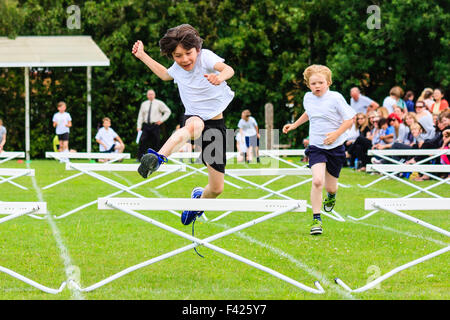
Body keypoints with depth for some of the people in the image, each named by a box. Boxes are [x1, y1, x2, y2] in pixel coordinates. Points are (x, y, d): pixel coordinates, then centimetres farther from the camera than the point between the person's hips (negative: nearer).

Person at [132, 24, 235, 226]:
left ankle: (199, 197, 38)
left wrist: (220, 76, -56)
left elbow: (228, 69, -33)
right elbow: (165, 75, 30)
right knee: (193, 126, -43)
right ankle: (158, 157, -72)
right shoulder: (178, 68, 3)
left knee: (216, 188, 0)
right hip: (194, 117, 1)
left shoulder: (205, 57, -12)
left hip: (216, 124, -1)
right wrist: (142, 56, 24)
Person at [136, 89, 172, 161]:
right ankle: (139, 158, -10)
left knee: (155, 143, -2)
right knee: (142, 142, -10)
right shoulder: (144, 104, 12)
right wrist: (139, 126, 2)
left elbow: (168, 111, 5)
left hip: (155, 125, -2)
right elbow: (140, 116, 12)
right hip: (146, 125, 2)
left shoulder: (159, 103, 3)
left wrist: (161, 120, -3)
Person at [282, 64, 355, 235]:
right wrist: (294, 125, 23)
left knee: (330, 186, 9)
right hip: (316, 147, 2)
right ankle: (316, 219, -13)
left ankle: (332, 194, 50)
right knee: (317, 181, -21)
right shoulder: (308, 98, 4)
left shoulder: (335, 98, -11)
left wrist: (336, 134, -20)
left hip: (335, 146, -2)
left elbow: (350, 119, -9)